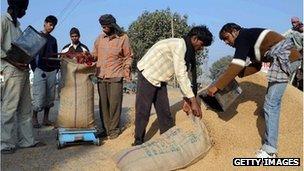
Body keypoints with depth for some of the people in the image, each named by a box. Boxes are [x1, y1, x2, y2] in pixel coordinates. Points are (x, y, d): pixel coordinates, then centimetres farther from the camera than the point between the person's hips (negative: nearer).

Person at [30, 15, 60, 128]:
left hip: (52, 71, 5)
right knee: (39, 97, -9)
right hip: (40, 70, -5)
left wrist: (57, 67, 9)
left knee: (50, 97, 4)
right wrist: (35, 69, -7)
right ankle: (34, 118, 6)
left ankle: (46, 119, 13)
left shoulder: (53, 40, 19)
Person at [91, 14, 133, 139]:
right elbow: (94, 54, 16)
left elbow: (128, 57, 3)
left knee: (114, 103, -3)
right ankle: (105, 128, 19)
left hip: (115, 76, -4)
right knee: (103, 104, 7)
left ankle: (114, 129, 9)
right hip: (101, 76, 4)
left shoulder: (123, 38, 1)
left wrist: (127, 70, -6)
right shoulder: (100, 38, 11)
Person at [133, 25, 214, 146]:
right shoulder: (179, 45, -23)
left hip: (160, 79, 9)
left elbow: (184, 75, 7)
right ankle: (138, 143, 6)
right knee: (143, 111, -6)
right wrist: (193, 101, -27)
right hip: (147, 74, -9)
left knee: (165, 111, 6)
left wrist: (186, 99, 1)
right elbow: (180, 75, -29)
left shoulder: (187, 50, 6)